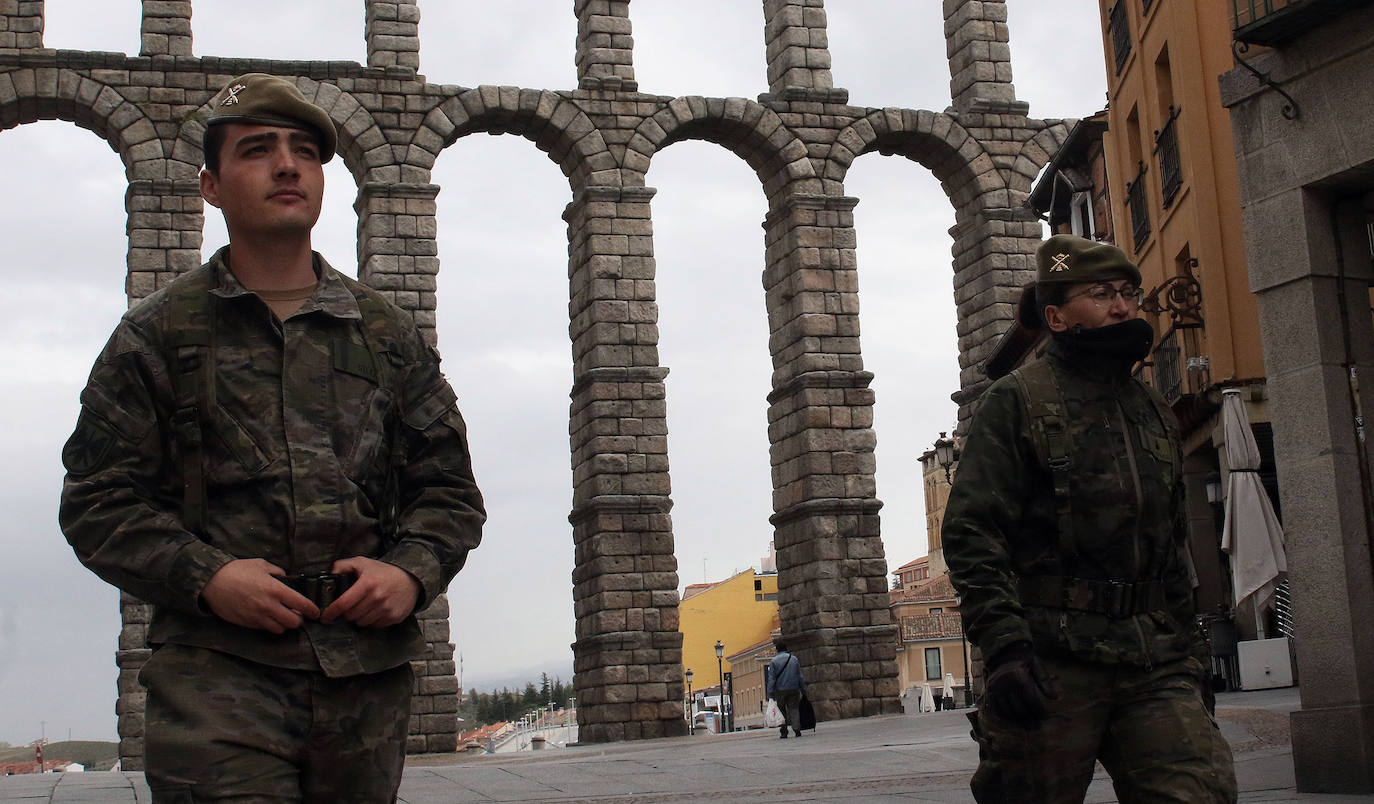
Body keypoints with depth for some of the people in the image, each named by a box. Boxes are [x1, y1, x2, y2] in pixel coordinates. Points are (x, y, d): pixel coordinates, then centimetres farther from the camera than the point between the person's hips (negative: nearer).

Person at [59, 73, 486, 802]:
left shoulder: (386, 334, 14)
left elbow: (449, 489, 15)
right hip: (216, 679, -3)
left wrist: (412, 571, -5)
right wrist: (203, 578, -13)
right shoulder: (158, 334, 6)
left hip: (370, 677, 3)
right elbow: (97, 501, 3)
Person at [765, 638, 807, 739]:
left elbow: (771, 678, -7)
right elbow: (800, 676, 11)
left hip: (780, 690, -2)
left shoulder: (774, 661, -4)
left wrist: (770, 693, -5)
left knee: (781, 711, 6)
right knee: (794, 709, 5)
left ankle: (784, 731, 0)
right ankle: (797, 729, -6)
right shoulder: (794, 659, 7)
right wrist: (803, 689, 16)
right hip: (793, 689, 2)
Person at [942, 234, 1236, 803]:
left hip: (1155, 663, 5)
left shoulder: (1153, 412, 18)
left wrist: (1187, 649, 19)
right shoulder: (1017, 401, -2)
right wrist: (1004, 648, -19)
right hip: (1050, 661, -5)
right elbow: (971, 534, -10)